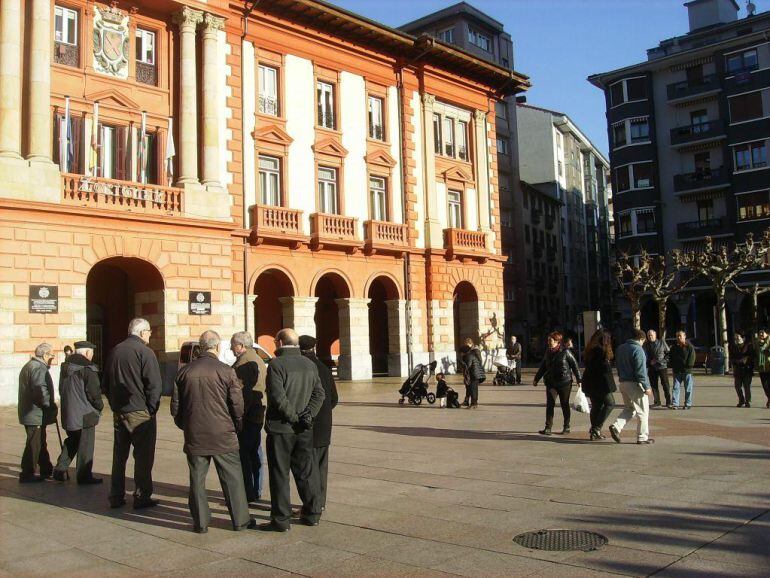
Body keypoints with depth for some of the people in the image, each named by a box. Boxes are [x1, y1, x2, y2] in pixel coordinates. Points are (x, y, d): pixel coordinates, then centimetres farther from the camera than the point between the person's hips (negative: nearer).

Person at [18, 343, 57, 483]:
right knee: (34, 444, -3)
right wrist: (52, 406, -14)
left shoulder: (28, 366, 17)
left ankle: (46, 470, 28)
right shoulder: (39, 368, -18)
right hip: (36, 414, -11)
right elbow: (41, 391, -27)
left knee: (40, 443, 18)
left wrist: (50, 404, 18)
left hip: (29, 412, 11)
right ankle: (27, 474, 3)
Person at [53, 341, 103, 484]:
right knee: (85, 445, 3)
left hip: (68, 413, 8)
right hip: (85, 414, -7)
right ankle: (84, 476, 9)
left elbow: (61, 390, 16)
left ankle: (59, 470, 17)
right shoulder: (88, 370, -17)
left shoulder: (65, 367, 8)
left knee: (72, 442, 22)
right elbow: (94, 393, -16)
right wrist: (99, 407, 1)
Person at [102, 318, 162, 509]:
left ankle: (116, 497, 19)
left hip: (118, 412, 7)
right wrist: (151, 408, -7)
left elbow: (105, 384, 16)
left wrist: (114, 403, 18)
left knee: (119, 455, 14)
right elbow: (155, 384, -17)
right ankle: (141, 497, 3)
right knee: (143, 455, 1)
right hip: (140, 413, -7)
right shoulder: (144, 352, -11)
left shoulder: (115, 351, 10)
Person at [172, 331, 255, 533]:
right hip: (223, 436, -3)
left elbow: (175, 406, 7)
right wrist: (238, 427, 10)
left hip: (194, 437, 3)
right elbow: (237, 406, -7)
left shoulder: (184, 372, 1)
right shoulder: (227, 371, -9)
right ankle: (240, 520, 15)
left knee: (197, 480, 11)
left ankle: (200, 522, 16)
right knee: (232, 479, 8)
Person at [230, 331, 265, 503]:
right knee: (254, 453, 16)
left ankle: (247, 493, -2)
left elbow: (243, 392, -23)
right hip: (258, 415, 10)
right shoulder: (258, 360, 17)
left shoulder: (245, 363, -16)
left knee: (243, 454, -5)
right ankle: (256, 491, 24)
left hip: (247, 416, -10)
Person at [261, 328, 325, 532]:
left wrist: (293, 416, -11)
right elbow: (319, 393, 3)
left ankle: (281, 519, 8)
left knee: (279, 474, 3)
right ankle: (312, 513, 23)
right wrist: (308, 414, -5)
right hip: (304, 430, 6)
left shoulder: (276, 364, -12)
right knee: (305, 472, 16)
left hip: (280, 428, -6)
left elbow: (278, 397, -21)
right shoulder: (309, 364, 8)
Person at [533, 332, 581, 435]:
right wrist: (536, 379, 18)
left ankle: (566, 427, 20)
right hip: (551, 383, 4)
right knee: (549, 405, -3)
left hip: (564, 383, -4)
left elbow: (574, 365, -4)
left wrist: (579, 380, -4)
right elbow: (543, 367, 17)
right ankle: (548, 428, -3)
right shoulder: (548, 352, 7)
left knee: (565, 405, 7)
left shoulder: (565, 352, -8)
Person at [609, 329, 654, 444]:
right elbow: (641, 371, -19)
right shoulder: (638, 349, -14)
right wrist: (647, 387, -16)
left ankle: (616, 426, 0)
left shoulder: (620, 348, 11)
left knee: (629, 409, 18)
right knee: (643, 412, 4)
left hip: (623, 383, 8)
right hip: (635, 384, -8)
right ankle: (642, 437, 8)